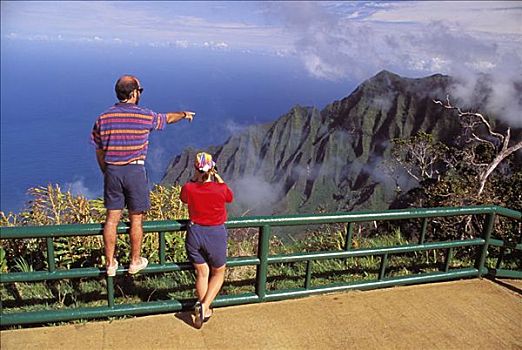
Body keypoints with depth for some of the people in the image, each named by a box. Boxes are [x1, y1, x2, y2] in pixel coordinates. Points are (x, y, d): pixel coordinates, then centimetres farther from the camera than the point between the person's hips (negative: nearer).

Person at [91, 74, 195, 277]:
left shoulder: (103, 118, 1)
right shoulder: (145, 116, -8)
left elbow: (99, 152, 7)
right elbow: (167, 118, 12)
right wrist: (184, 114, 33)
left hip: (112, 171, 3)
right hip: (135, 171, -3)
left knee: (112, 219, 11)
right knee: (136, 220, 9)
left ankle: (110, 264, 20)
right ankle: (135, 262, 23)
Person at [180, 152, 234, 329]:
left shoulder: (188, 189, -13)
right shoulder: (221, 189, -18)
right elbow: (230, 197, 7)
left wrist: (193, 179, 10)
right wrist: (218, 178, 10)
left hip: (195, 233, 2)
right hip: (216, 235, -2)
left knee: (201, 273, 17)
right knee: (218, 273, 18)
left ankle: (204, 311, 23)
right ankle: (204, 306, 0)